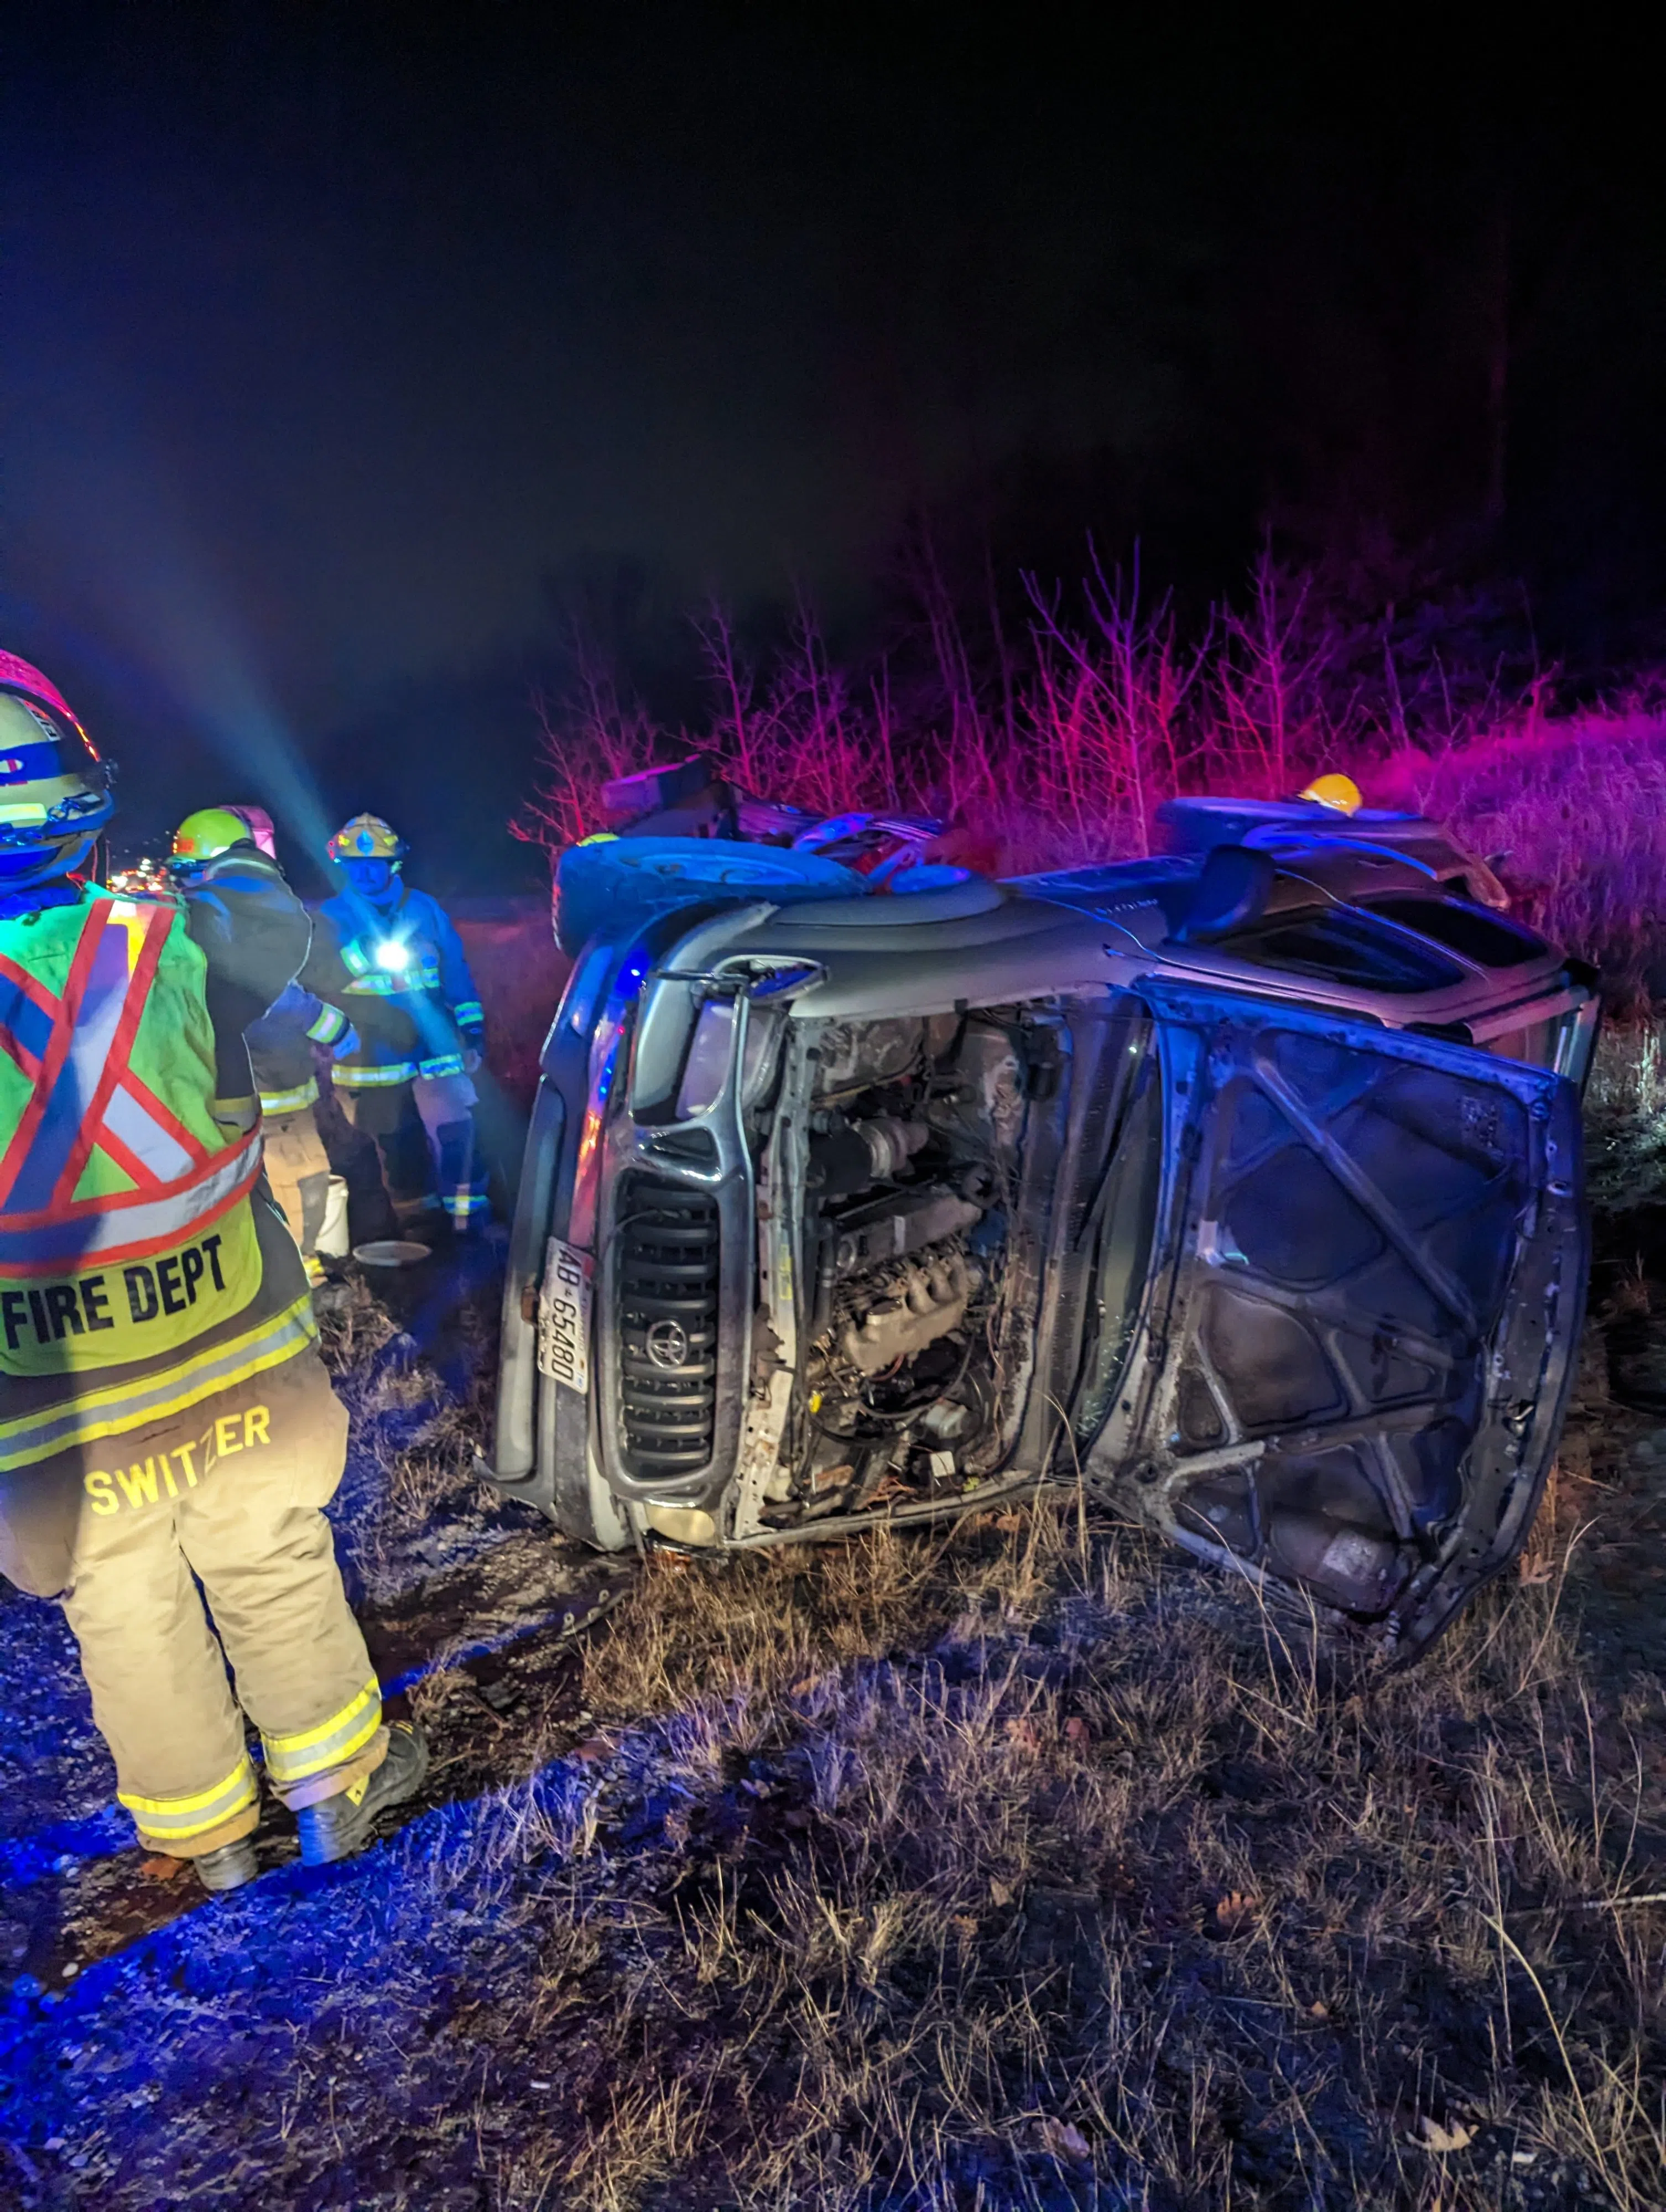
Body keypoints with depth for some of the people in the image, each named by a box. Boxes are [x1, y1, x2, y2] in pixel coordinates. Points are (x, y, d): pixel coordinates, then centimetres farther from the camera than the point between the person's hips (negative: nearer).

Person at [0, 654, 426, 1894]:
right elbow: (276, 926, 7)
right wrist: (236, 859, 27)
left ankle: (209, 1833, 38)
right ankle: (334, 1787, 37)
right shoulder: (172, 954, -15)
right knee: (277, 1577, 20)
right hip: (239, 1384, 1)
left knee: (130, 1626, 19)